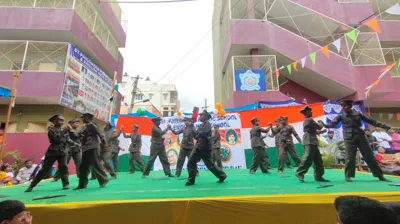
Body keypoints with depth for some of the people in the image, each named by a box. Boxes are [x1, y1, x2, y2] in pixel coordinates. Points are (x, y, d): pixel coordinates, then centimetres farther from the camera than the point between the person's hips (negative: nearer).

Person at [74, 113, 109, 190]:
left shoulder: (91, 124, -7)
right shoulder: (84, 127, 19)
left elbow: (99, 133, -14)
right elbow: (78, 136, 22)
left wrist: (104, 143, -20)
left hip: (92, 148, -9)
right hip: (86, 149, 9)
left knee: (96, 165, -9)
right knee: (83, 167, 10)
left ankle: (103, 180, 1)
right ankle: (82, 184, 20)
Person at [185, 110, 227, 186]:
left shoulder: (207, 124, -8)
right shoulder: (201, 125, 18)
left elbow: (204, 133, -24)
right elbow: (196, 134, 14)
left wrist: (197, 135, -7)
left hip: (204, 148, -9)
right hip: (198, 147, 9)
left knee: (210, 165, 1)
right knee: (191, 163, 5)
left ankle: (222, 175, 19)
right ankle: (191, 180, 14)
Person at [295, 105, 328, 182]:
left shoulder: (306, 121, 20)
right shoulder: (310, 120, -9)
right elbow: (319, 127, -2)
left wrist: (321, 132, 28)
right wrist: (321, 124, 18)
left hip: (312, 142, 10)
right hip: (310, 142, -10)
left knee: (318, 159, 11)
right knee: (308, 158, -13)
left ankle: (318, 176, 16)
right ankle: (299, 173, -9)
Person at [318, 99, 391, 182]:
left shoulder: (358, 114, 7)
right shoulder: (341, 116, 1)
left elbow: (370, 121, 13)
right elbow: (332, 124, -11)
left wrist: (384, 126, 13)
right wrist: (324, 125, -30)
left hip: (361, 137, 2)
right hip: (349, 139, -2)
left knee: (369, 156, 10)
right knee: (350, 158, -5)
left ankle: (380, 175, 24)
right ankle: (348, 176, 7)